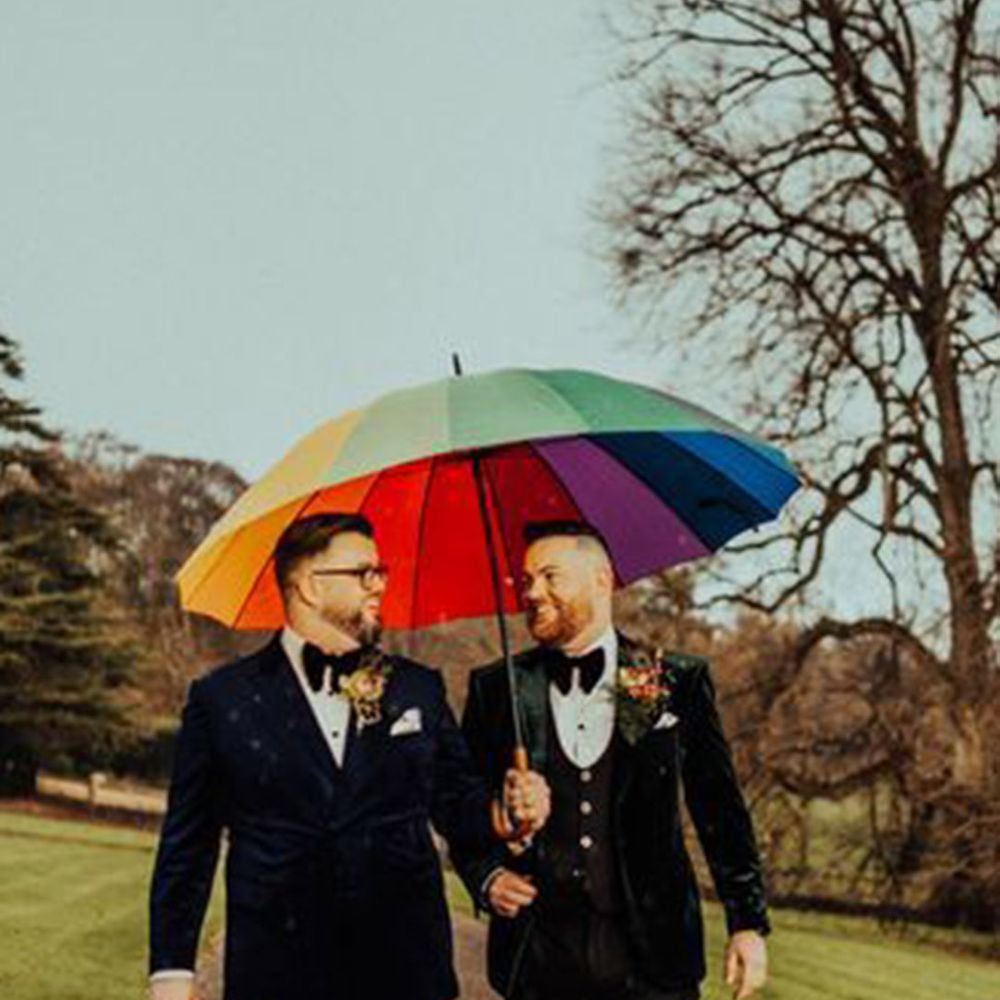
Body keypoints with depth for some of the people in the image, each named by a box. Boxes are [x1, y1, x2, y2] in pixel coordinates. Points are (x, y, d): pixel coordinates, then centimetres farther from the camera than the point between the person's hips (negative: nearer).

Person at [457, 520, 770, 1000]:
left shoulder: (679, 683, 4)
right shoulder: (495, 689, 7)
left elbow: (720, 811, 5)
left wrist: (748, 923, 2)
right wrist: (487, 877, -3)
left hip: (652, 957, -1)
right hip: (539, 959, 1)